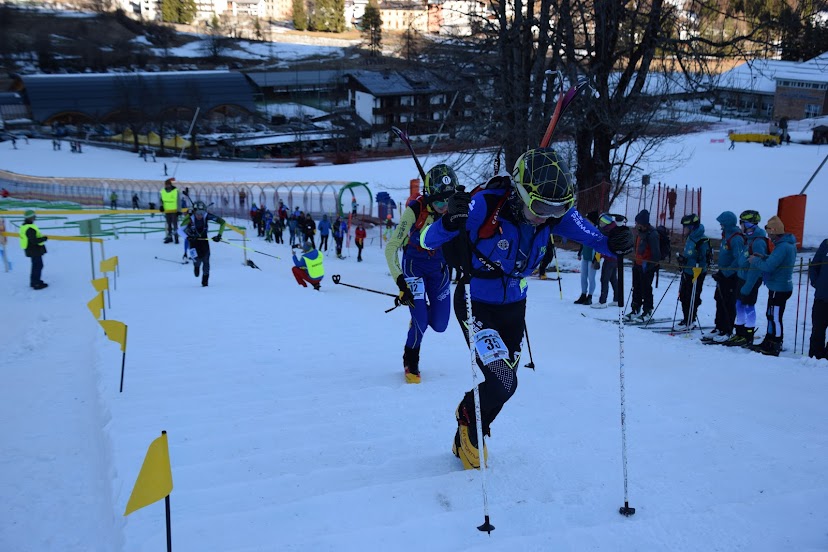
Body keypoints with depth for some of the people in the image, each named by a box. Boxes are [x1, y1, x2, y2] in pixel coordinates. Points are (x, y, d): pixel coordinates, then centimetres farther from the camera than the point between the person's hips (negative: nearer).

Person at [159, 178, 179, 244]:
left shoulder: (175, 191, -9)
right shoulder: (163, 191, 4)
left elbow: (178, 201, -7)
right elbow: (161, 200, 16)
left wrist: (179, 210, -8)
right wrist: (161, 206, 0)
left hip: (174, 211, -4)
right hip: (167, 211, 5)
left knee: (175, 224, -3)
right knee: (168, 224, 11)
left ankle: (176, 237, 3)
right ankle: (169, 237, 19)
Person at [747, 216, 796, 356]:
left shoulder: (783, 247, -22)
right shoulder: (789, 244, 11)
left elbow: (768, 266, -25)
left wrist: (755, 261, -9)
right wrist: (762, 258, 5)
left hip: (779, 289, -10)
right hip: (779, 286, 10)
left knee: (775, 318, -3)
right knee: (771, 316, 18)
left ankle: (775, 347, 4)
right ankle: (768, 343, 27)